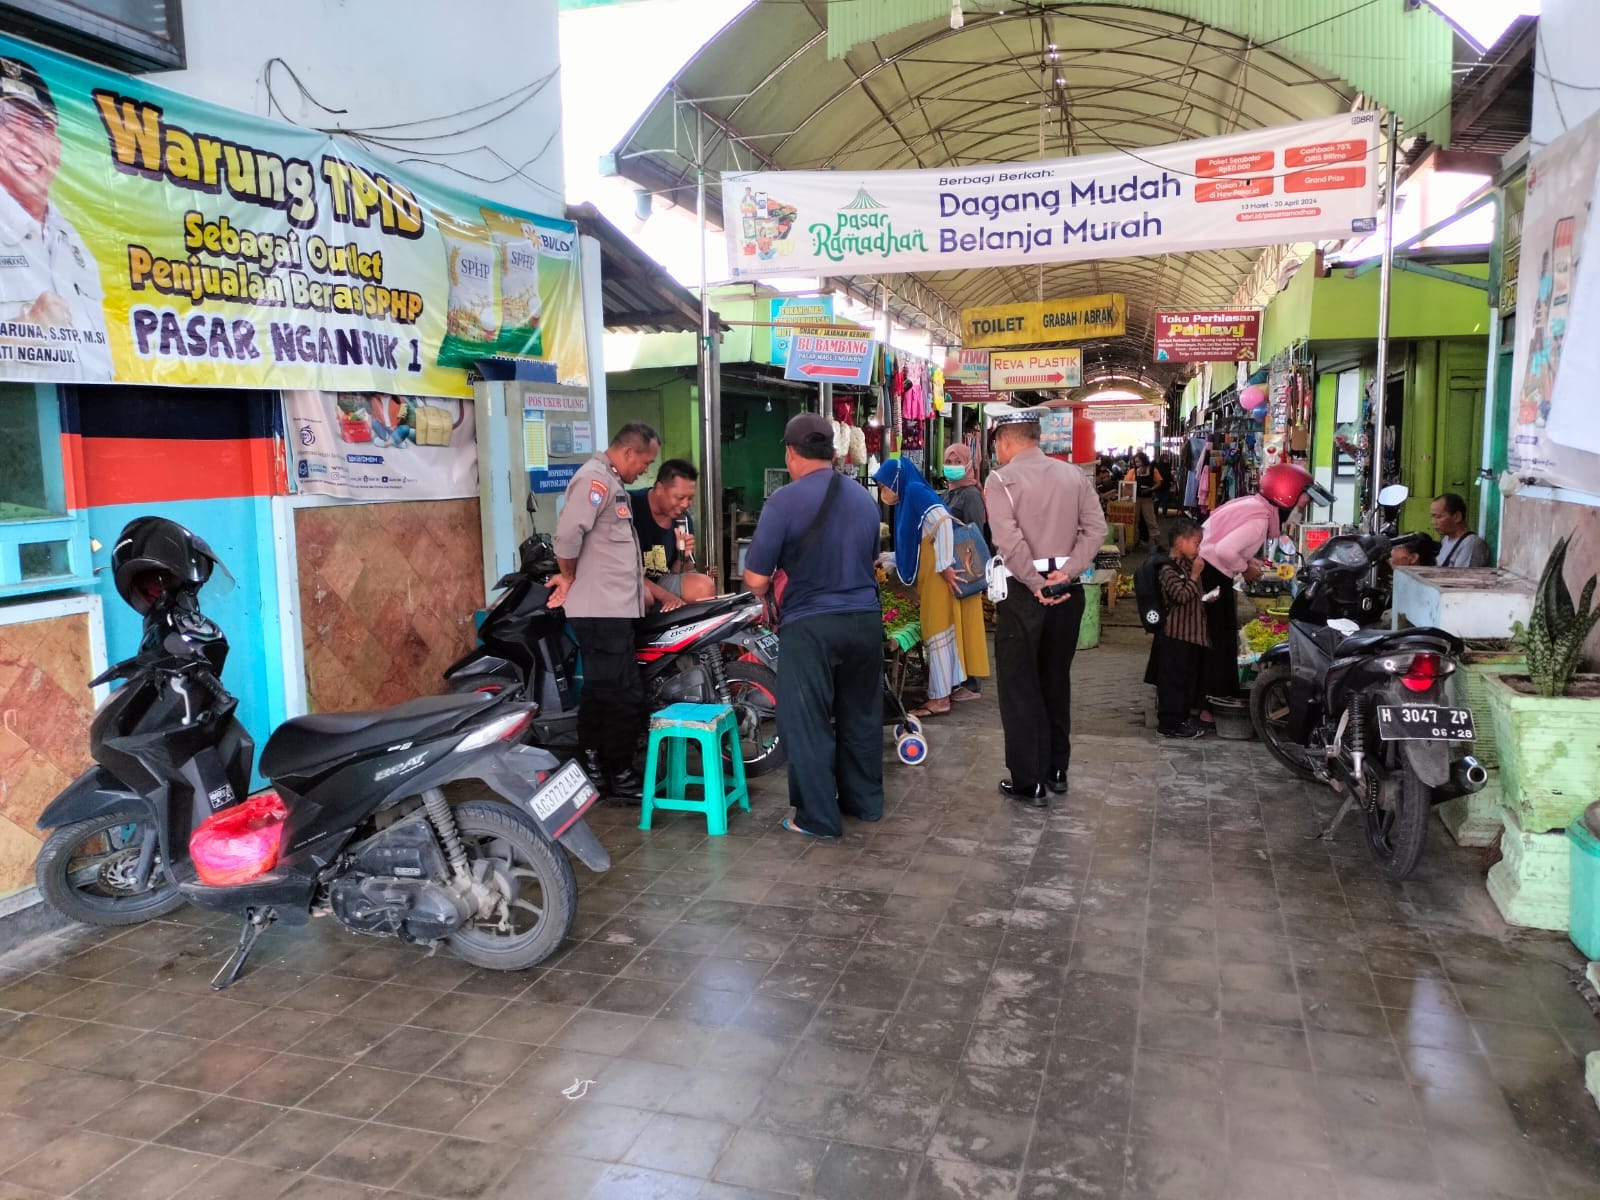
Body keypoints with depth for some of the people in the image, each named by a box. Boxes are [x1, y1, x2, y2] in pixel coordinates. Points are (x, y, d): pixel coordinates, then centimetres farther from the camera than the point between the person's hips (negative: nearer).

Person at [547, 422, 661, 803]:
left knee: (601, 692, 16)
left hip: (611, 608, 11)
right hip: (602, 610, -11)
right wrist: (569, 576, -10)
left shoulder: (612, 482, 19)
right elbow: (569, 532, -25)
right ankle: (619, 779, 3)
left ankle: (592, 769, 26)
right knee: (625, 696, -6)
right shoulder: (596, 479, -14)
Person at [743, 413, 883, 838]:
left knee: (808, 722, 5)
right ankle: (865, 800, 30)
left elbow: (757, 579, -13)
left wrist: (767, 595, 8)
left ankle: (819, 817, 11)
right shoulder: (864, 497, 7)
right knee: (860, 714, 18)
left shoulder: (784, 500, -13)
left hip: (811, 625, -6)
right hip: (865, 619, 6)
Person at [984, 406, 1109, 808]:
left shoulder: (1001, 479, -8)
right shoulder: (1074, 475, 8)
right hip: (1068, 591, 6)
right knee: (1056, 680, 17)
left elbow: (1009, 541, -20)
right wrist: (1066, 573, -11)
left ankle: (1028, 782, 7)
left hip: (1023, 591, -5)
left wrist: (1037, 585, -16)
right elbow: (1096, 528, -3)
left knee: (1019, 686, 4)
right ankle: (1057, 770, 26)